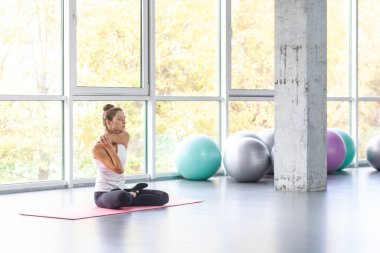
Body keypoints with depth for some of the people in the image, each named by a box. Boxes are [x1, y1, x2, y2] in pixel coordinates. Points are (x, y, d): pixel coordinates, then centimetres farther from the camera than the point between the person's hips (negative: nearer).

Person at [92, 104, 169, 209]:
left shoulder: (125, 137, 6)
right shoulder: (98, 147, -15)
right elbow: (118, 169, -22)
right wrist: (109, 148, -23)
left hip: (121, 190, 6)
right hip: (104, 193, -6)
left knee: (163, 196, -7)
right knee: (122, 197, -43)